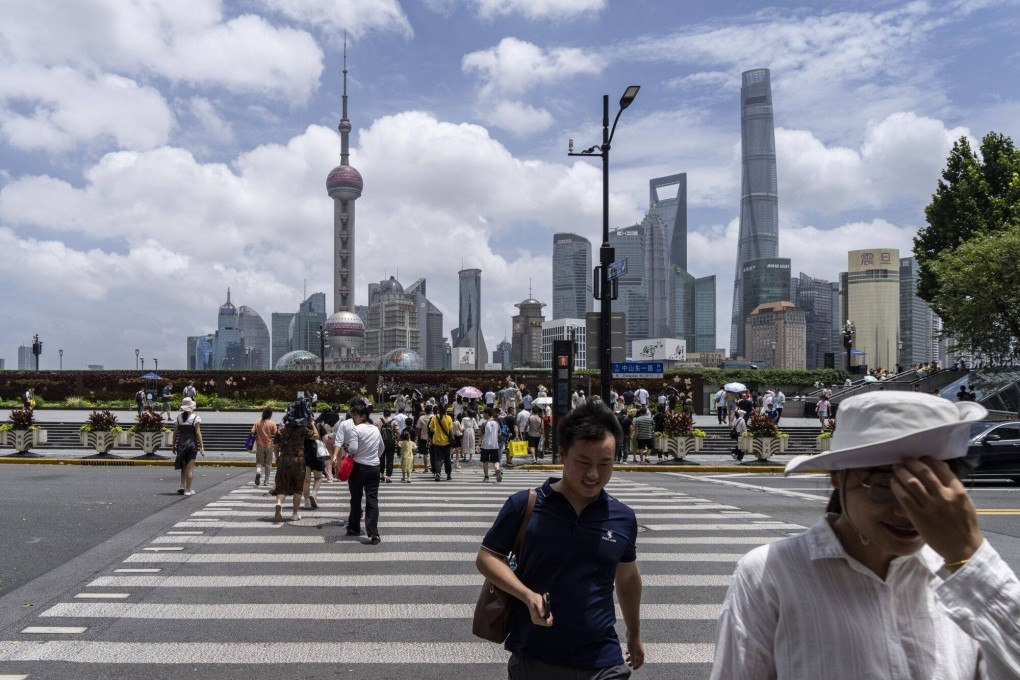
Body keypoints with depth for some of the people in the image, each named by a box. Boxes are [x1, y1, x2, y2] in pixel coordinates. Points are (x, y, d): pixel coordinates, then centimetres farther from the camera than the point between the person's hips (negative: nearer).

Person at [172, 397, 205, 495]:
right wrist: (202, 447, -8)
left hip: (181, 444, 4)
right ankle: (188, 490, 2)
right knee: (190, 468, 1)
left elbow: (175, 433, 5)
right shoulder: (195, 418, -7)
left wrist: (174, 446, 14)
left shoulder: (178, 418, 5)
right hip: (192, 444, -4)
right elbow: (198, 433, -11)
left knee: (183, 467, 18)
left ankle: (182, 486, 10)